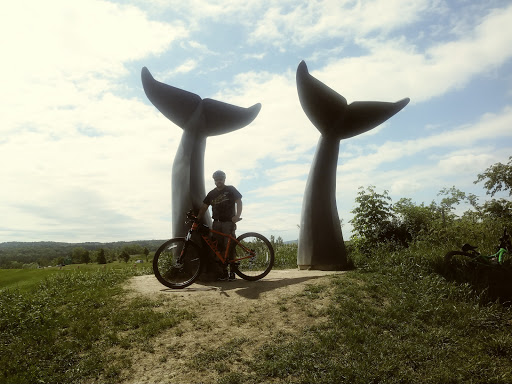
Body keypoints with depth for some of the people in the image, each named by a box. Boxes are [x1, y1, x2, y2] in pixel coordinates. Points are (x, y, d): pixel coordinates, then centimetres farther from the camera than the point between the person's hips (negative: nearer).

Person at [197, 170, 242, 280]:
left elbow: (239, 202, 0)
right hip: (216, 223, 4)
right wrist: (197, 219, 2)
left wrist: (237, 216, -15)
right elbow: (204, 207, 15)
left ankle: (232, 272, -3)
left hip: (228, 222, -4)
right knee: (220, 248, 0)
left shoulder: (231, 190, 6)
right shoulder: (212, 193, 16)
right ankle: (224, 272, 5)